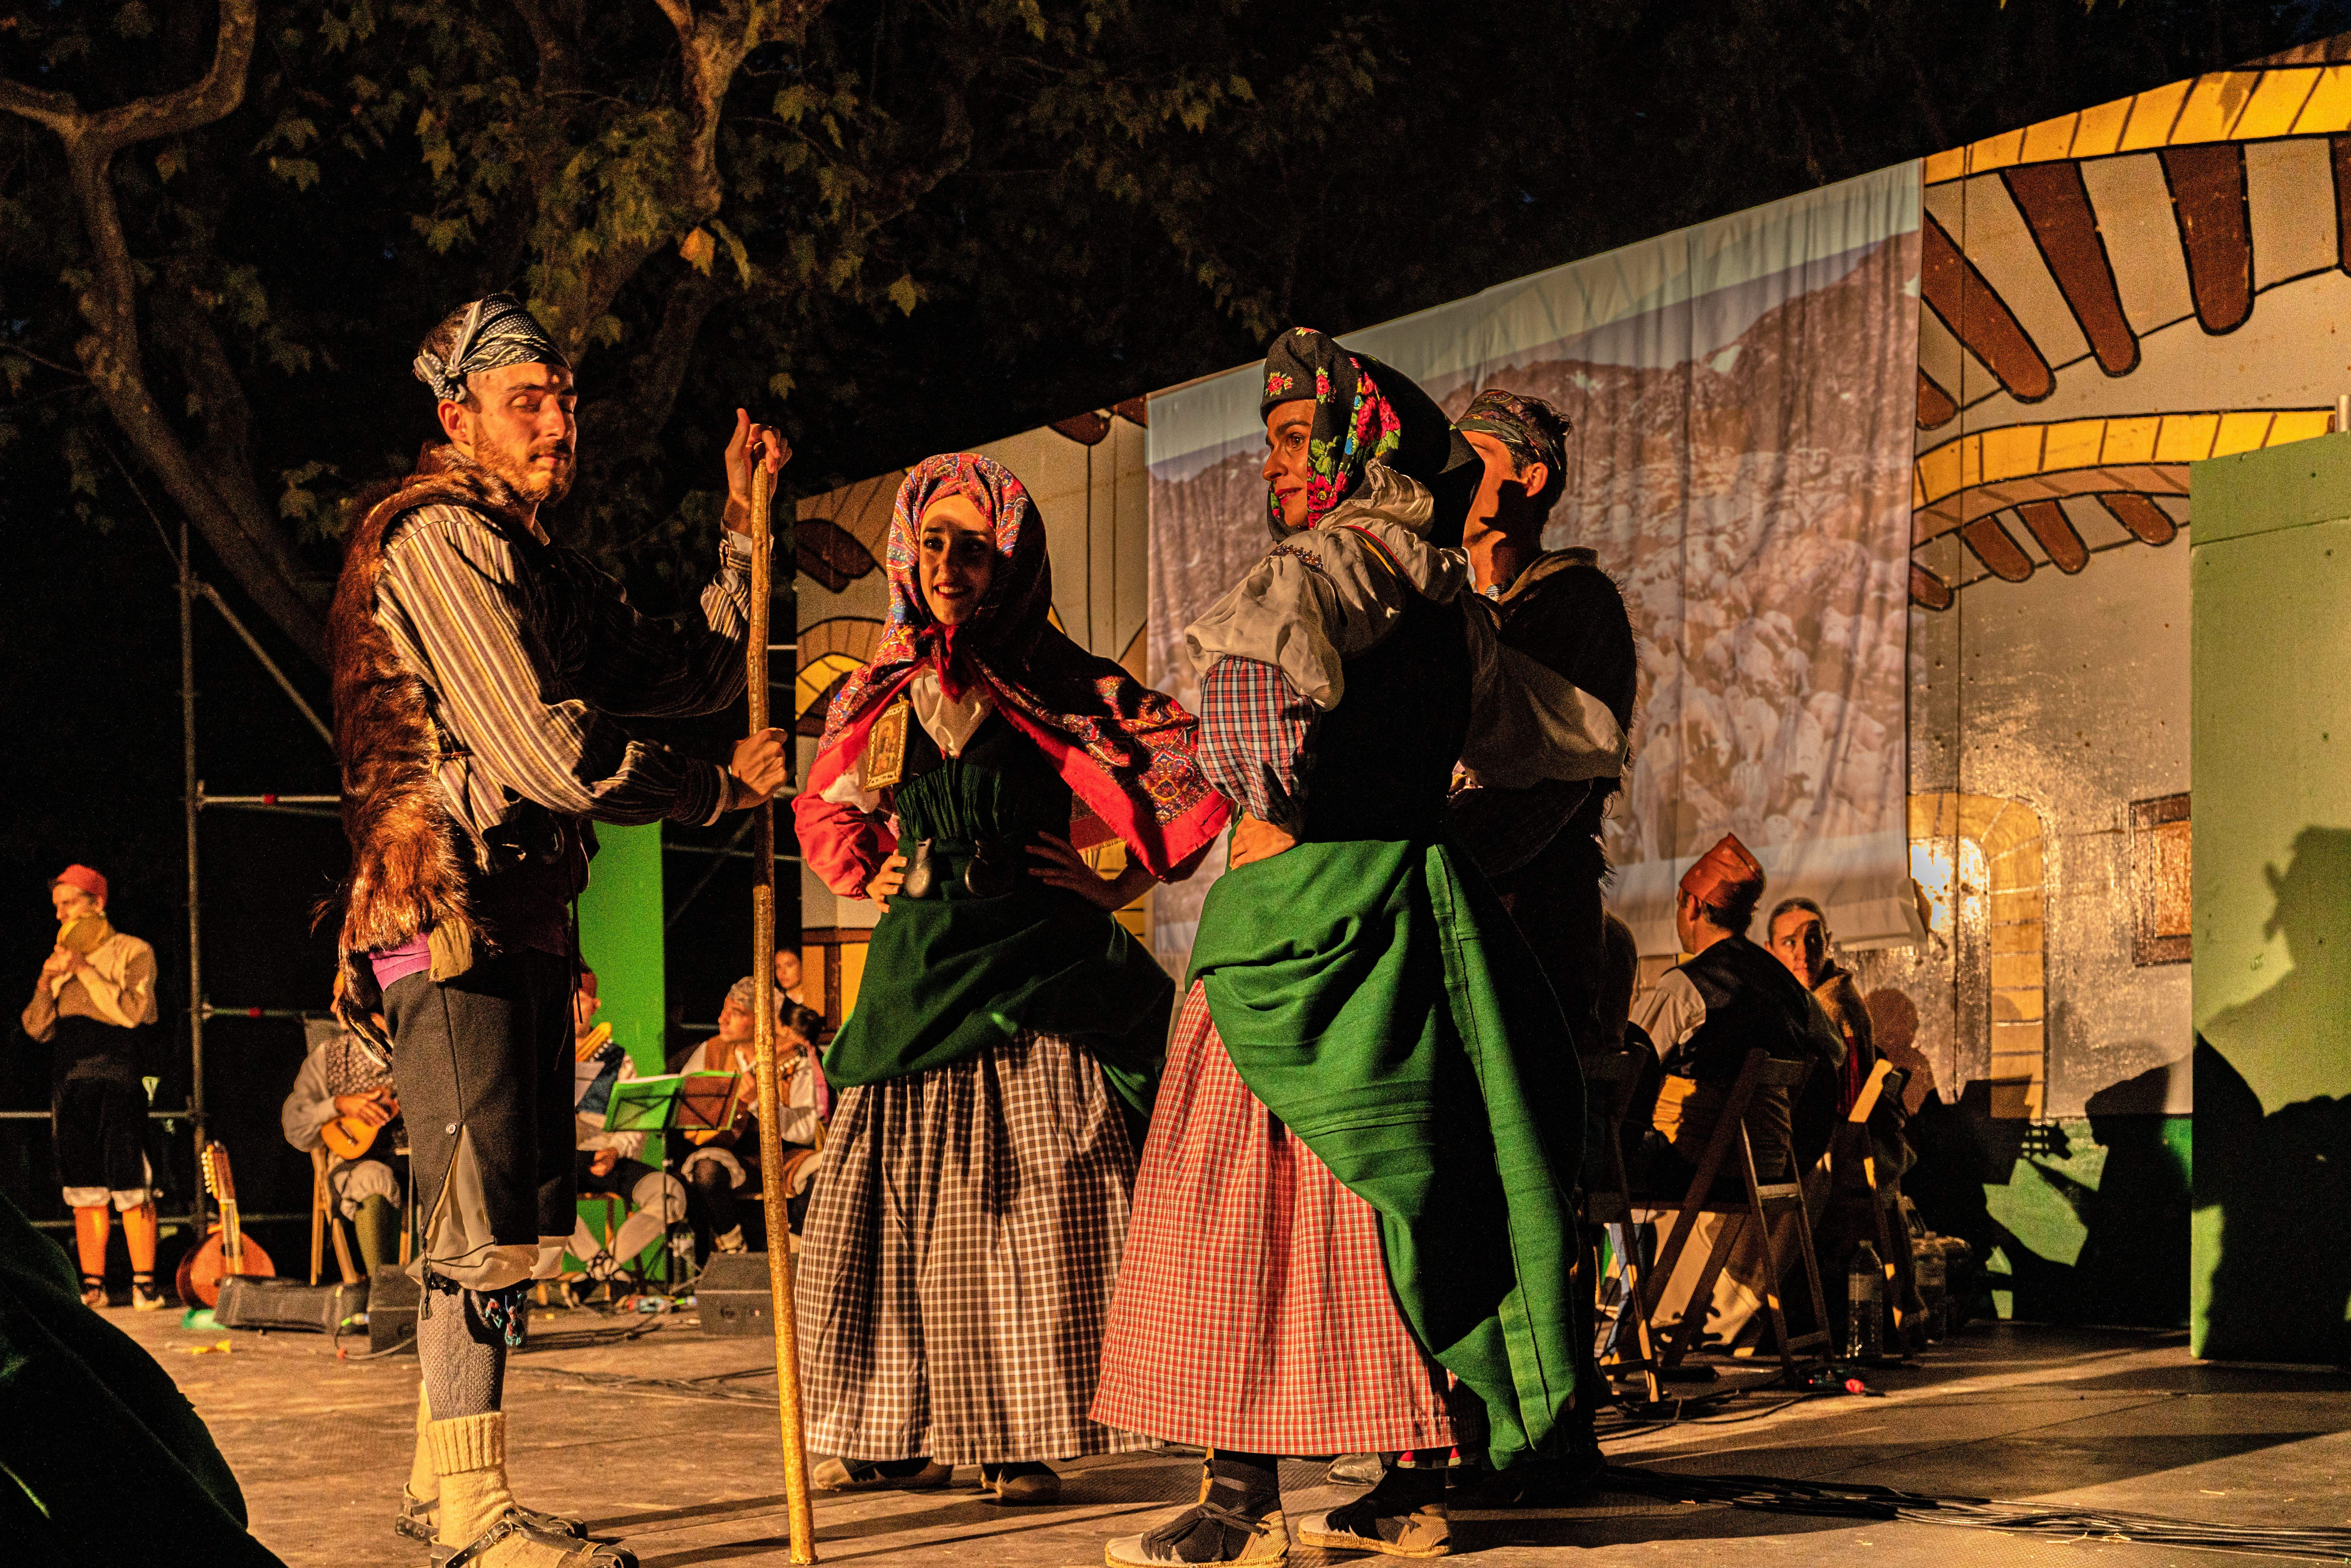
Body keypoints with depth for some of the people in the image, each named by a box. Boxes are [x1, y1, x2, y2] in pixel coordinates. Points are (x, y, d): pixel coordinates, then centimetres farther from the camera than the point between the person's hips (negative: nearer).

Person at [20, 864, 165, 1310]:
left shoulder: (132, 952, 4)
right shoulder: (60, 958, 20)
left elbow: (133, 1013, -11)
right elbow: (37, 1029, 15)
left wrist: (86, 971, -9)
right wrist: (47, 982, -1)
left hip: (117, 1082, -5)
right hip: (69, 1084, 5)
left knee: (130, 1189, -9)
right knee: (84, 1190, 4)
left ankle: (144, 1284, -6)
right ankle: (92, 1285, 7)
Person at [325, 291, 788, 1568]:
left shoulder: (550, 571, 21)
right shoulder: (438, 538, -10)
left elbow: (695, 672, 24)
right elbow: (545, 751, -16)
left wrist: (744, 529, 17)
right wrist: (720, 791, -7)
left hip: (525, 927, 10)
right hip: (451, 919, -10)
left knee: (511, 1218, 11)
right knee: (480, 1217, -10)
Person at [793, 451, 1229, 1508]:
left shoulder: (1062, 688, -1)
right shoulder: (886, 694, 11)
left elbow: (1197, 771, -1)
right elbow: (824, 808, 28)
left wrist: (1123, 885, -3)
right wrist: (871, 879, 12)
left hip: (1034, 963, -4)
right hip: (918, 962, 4)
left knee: (1028, 1197, -7)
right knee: (899, 1199, 3)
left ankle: (1027, 1440, -3)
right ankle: (907, 1434, 12)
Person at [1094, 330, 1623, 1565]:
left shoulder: (1338, 559, -9)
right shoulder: (1444, 597, 15)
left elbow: (1252, 649, -32)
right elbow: (1582, 738, 27)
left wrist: (1269, 808, -19)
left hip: (1307, 899, -8)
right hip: (1412, 896, 8)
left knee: (1244, 1193, -5)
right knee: (1389, 1186, 10)